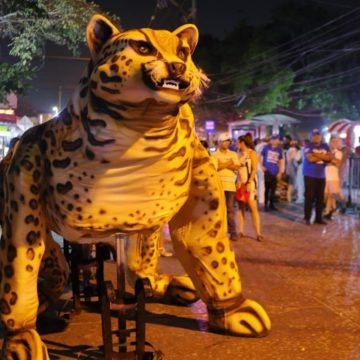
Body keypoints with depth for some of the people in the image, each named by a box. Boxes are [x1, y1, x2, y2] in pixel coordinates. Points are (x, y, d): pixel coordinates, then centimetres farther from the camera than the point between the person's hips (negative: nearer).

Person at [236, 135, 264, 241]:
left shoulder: (252, 153, -5)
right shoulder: (240, 154, 14)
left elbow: (254, 169, -12)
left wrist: (249, 183, -20)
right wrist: (237, 182, 5)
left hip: (249, 183, -7)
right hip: (240, 183, 7)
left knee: (253, 207, -10)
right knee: (240, 207, 5)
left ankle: (258, 233, -11)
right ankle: (241, 231, 9)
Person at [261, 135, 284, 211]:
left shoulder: (279, 149, 5)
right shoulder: (266, 147, 0)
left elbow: (281, 161, 12)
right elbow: (260, 156, 8)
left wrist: (280, 172, 8)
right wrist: (262, 166, -2)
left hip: (275, 172, 2)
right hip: (267, 171, -2)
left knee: (273, 189, 7)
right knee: (267, 188, 1)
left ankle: (271, 204, 20)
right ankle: (266, 204, 10)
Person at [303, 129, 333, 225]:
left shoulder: (325, 147, 11)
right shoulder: (308, 147, -4)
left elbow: (330, 157, -3)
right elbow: (311, 158, -19)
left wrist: (317, 155, -14)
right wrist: (323, 157, -7)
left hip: (321, 176, 5)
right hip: (310, 175, -5)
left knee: (320, 198, 6)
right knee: (309, 197, -6)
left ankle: (318, 218, 13)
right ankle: (307, 218, 0)